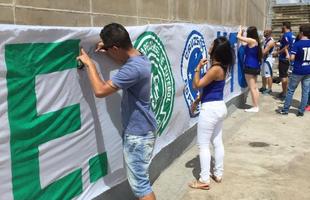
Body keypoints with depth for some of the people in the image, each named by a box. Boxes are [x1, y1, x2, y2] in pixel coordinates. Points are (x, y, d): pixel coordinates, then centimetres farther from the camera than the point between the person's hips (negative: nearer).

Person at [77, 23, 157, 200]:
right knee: (140, 178, 24)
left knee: (139, 183, 2)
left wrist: (89, 64, -15)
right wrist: (107, 50, 12)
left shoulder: (133, 69, -30)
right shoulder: (141, 57, 1)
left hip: (138, 133, -10)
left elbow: (100, 91, -29)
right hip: (141, 129, 10)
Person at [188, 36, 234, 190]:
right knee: (217, 142, 17)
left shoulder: (215, 69, -22)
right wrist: (198, 99, 17)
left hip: (210, 109, -10)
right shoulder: (222, 67, 7)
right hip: (220, 107, 10)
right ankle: (218, 174, 29)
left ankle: (204, 180, 9)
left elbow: (196, 85, -16)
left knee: (203, 145, 1)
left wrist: (198, 68, -11)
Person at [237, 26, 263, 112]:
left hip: (250, 67, -9)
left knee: (252, 88, -4)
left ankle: (255, 107, 1)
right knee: (254, 87, 13)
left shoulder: (251, 40, -16)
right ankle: (256, 106, 19)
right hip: (255, 66, 9)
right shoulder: (256, 41, 10)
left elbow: (238, 37, -15)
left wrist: (240, 30, 6)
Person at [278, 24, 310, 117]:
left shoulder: (297, 44, -13)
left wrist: (288, 56, 2)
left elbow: (292, 58, -18)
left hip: (298, 71, -4)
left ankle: (285, 110, 13)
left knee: (290, 90, 8)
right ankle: (301, 111, 13)